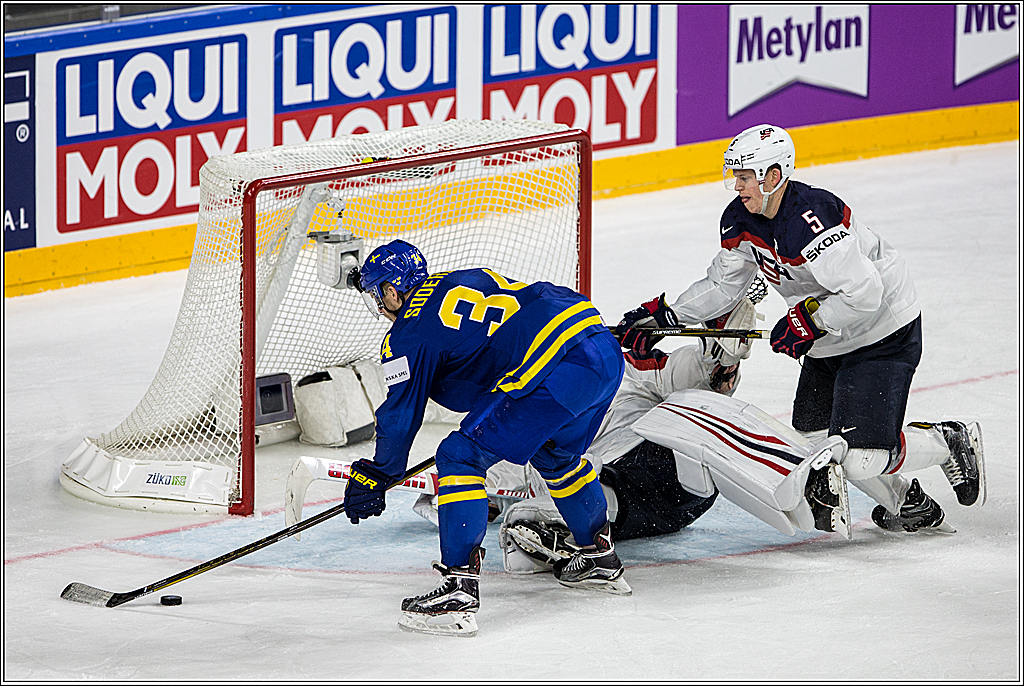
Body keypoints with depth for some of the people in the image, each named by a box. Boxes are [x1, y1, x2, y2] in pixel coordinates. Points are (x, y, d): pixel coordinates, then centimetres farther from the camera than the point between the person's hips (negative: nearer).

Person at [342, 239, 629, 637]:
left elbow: (401, 415, 10)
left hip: (555, 373, -9)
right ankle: (600, 559, 47)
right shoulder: (465, 280, 28)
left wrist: (375, 476, 25)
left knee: (461, 456, -3)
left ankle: (459, 592, -11)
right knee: (555, 454, 34)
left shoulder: (410, 334, 4)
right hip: (606, 349, 9)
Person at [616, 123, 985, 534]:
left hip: (885, 336, -10)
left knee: (859, 457, -16)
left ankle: (950, 443, 10)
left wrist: (807, 320, -25)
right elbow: (723, 284, 10)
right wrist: (661, 315, 2)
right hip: (828, 341, 10)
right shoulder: (741, 220, -2)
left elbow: (864, 294, -33)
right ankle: (909, 506, 26)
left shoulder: (811, 219, -31)